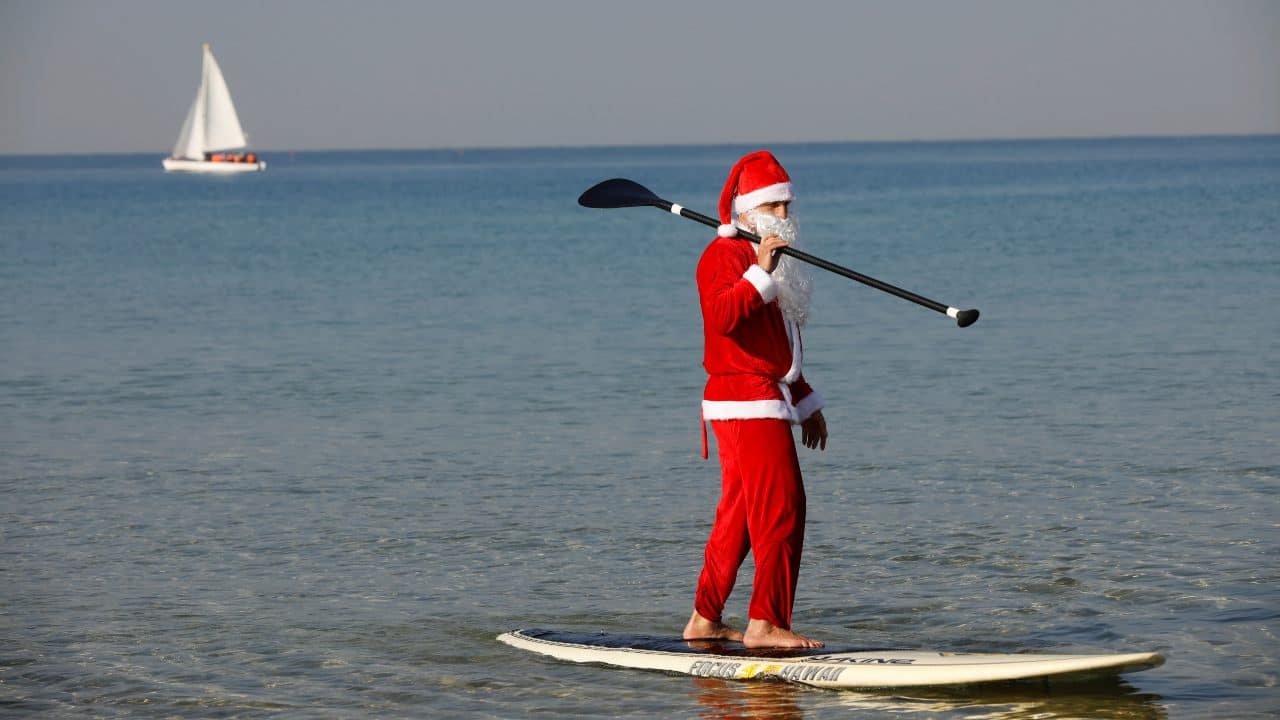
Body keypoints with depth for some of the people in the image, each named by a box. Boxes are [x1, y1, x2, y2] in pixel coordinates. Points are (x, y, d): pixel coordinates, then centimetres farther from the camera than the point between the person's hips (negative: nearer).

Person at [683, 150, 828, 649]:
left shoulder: (770, 258, 23)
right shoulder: (725, 255, -9)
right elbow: (722, 315, -29)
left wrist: (805, 402, 29)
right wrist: (760, 274, -38)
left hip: (767, 401, 10)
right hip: (748, 403, -10)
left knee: (739, 516, 12)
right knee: (781, 508, -14)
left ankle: (704, 621, 17)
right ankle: (765, 624, -15)